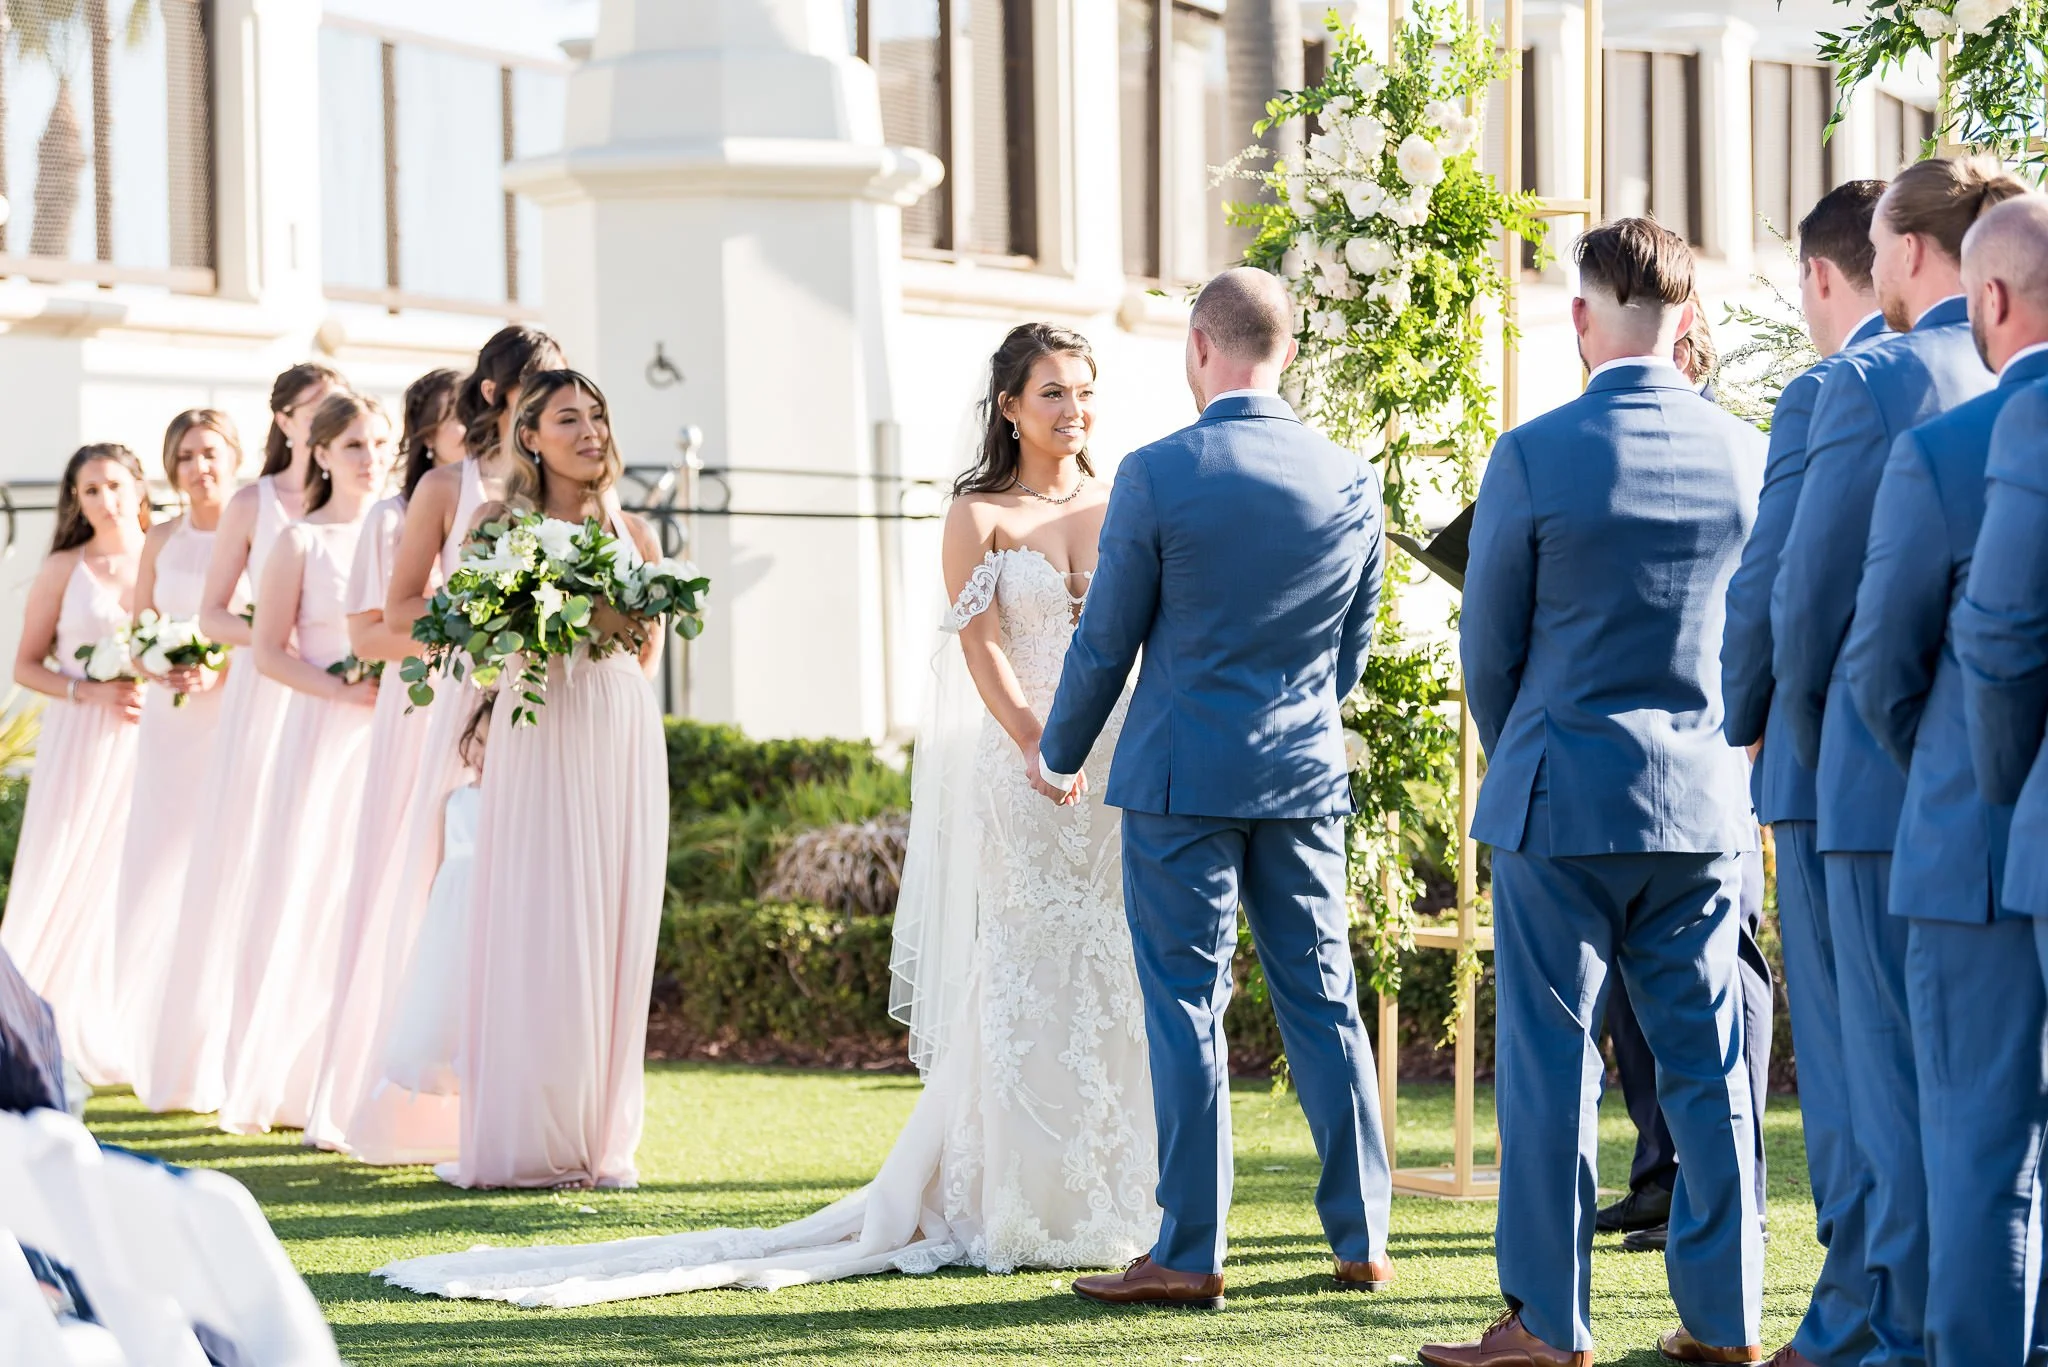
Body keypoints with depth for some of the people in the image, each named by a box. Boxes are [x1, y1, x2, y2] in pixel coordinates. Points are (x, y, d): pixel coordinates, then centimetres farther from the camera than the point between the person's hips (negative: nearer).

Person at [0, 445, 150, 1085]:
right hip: (81, 744, -1)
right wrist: (91, 691, -12)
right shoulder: (64, 570, 2)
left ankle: (130, 1043, 3)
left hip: (152, 744, 1)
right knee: (67, 883, -3)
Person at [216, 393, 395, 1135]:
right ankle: (268, 1081, 2)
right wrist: (343, 689, -15)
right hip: (325, 732, -3)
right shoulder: (302, 542, 1)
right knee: (309, 899, -4)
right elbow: (269, 650, -3)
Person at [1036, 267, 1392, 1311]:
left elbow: (1105, 643, -4)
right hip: (1308, 775, 4)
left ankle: (1189, 1254, 0)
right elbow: (1353, 648, 12)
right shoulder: (1352, 481, 1)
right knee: (1324, 1000, 11)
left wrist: (1059, 755, 12)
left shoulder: (1157, 474, -12)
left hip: (1183, 775, -4)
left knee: (1187, 1008, 0)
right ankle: (1362, 1237, 14)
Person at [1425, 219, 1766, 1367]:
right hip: (1708, 808, 3)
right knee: (1709, 1065, 8)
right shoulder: (1750, 457, 0)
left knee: (1552, 1063, 2)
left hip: (1563, 801, -3)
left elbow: (1488, 647, -2)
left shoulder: (1535, 456, -11)